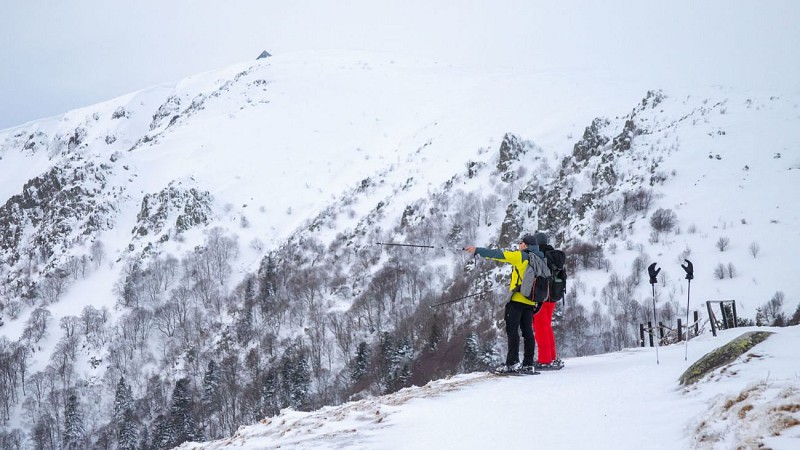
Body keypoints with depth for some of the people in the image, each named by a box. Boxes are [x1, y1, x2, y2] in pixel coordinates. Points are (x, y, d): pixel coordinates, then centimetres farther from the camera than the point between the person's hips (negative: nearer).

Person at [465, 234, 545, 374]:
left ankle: (512, 363, -13)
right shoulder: (539, 260, 16)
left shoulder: (521, 256, -5)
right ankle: (528, 365, 6)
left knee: (512, 329, -7)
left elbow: (499, 254, -6)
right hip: (531, 301, 7)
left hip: (518, 299, -7)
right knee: (527, 331, 8)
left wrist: (477, 250, -3)